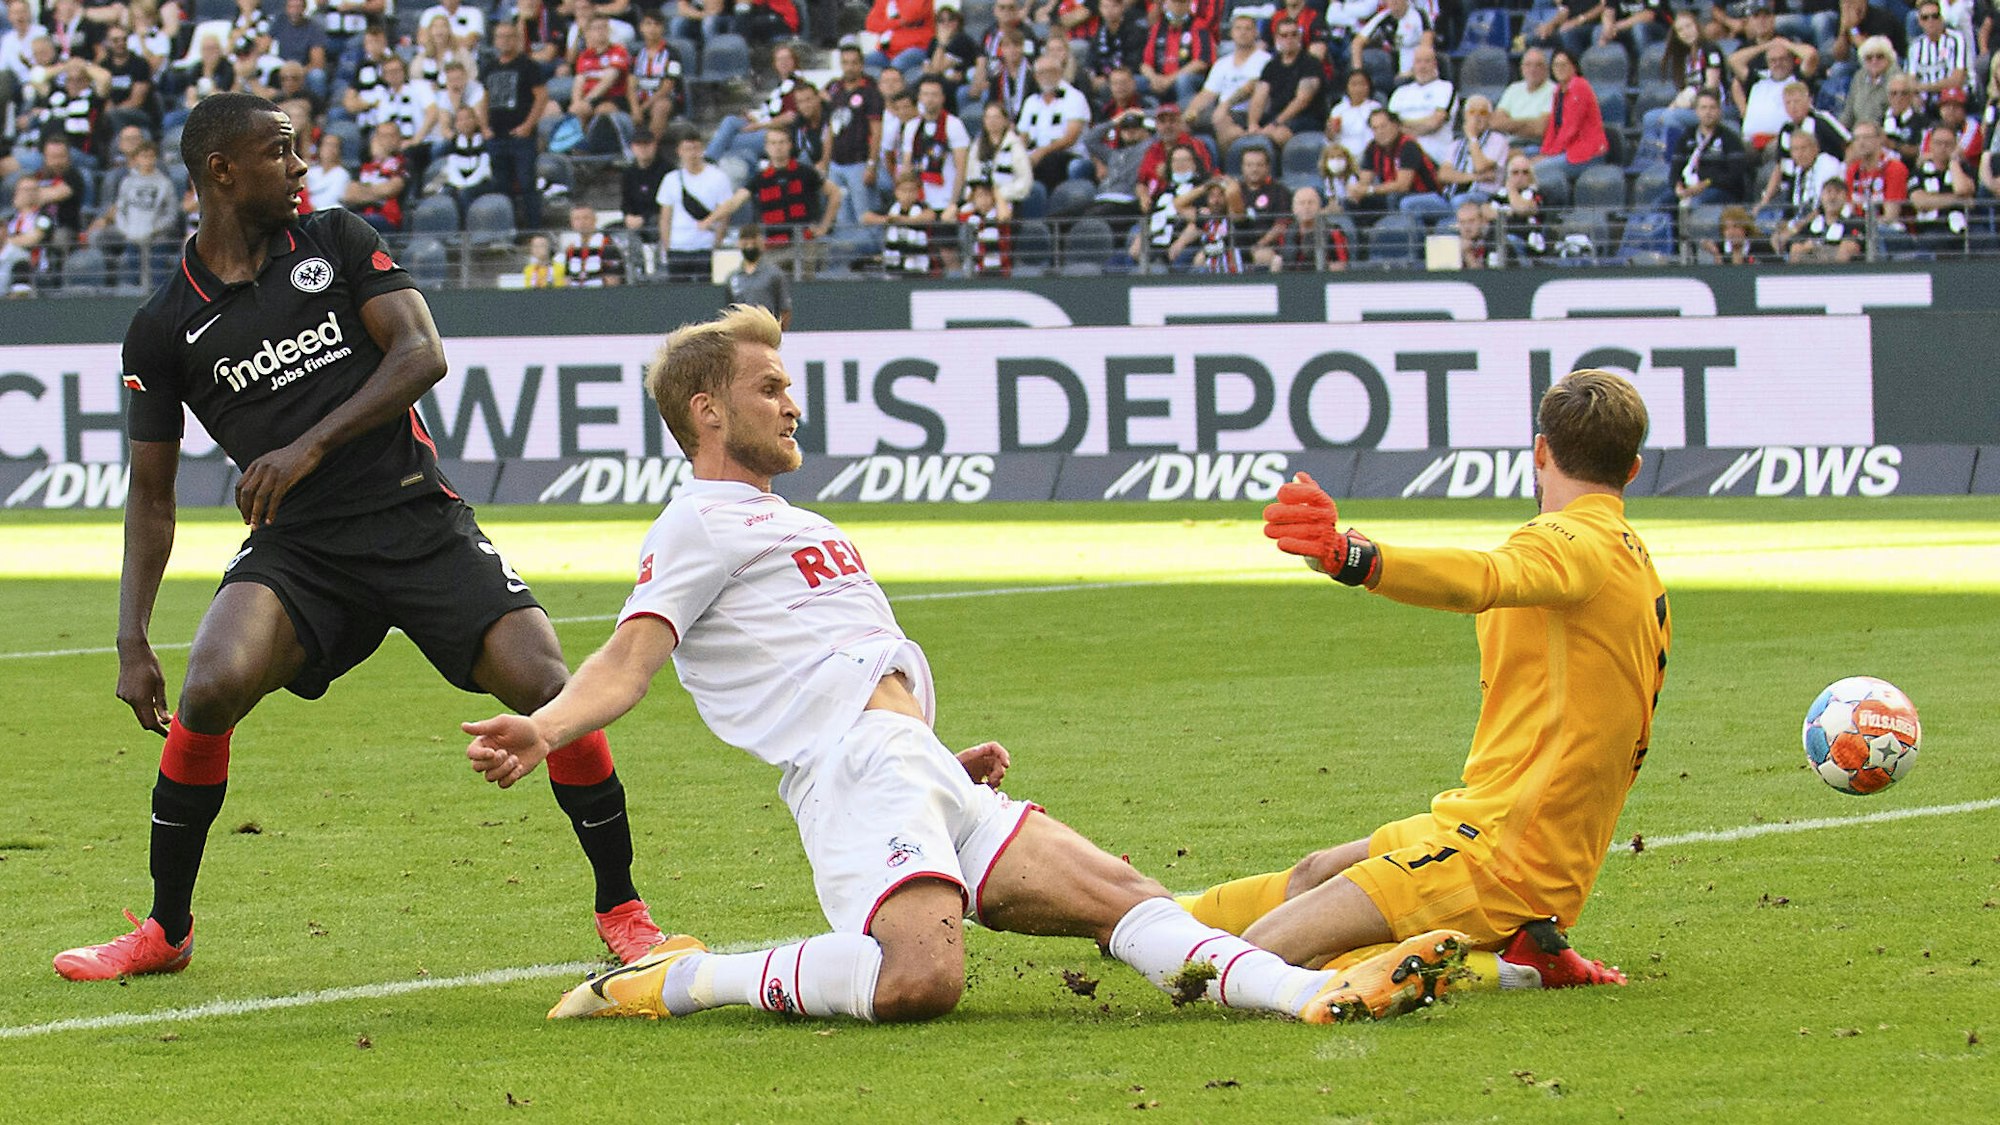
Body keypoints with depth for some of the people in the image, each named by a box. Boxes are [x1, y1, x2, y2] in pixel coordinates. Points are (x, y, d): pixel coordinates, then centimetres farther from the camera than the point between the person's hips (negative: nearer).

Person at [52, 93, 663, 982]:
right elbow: (151, 492, 10)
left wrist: (310, 446, -16)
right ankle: (165, 930, -6)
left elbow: (421, 353, -4)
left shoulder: (337, 242, 8)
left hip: (418, 521, 0)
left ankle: (621, 911, 2)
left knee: (545, 686, -18)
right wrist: (131, 642, 0)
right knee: (211, 687, -26)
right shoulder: (163, 329, 7)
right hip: (295, 548, 0)